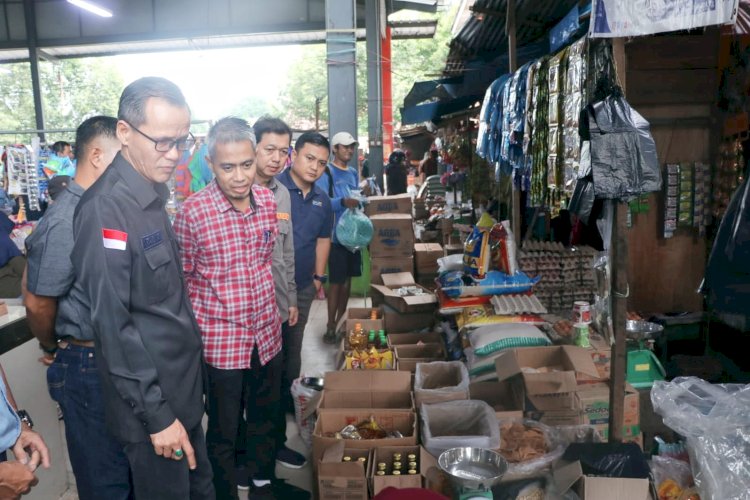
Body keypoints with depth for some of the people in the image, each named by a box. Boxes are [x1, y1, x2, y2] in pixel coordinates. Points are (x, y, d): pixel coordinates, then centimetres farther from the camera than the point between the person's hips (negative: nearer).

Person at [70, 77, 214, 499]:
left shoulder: (153, 196, 6)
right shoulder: (106, 208, -21)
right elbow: (112, 324, -22)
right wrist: (157, 415, -18)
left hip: (185, 388, 8)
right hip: (150, 401, -8)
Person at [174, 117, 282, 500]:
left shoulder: (268, 201, -2)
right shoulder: (192, 211, -17)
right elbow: (181, 280, -7)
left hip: (267, 333, 5)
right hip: (220, 341, -5)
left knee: (265, 419, 22)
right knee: (223, 432, 12)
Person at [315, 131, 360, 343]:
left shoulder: (353, 173, 15)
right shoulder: (326, 172, -8)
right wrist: (343, 202, -34)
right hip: (336, 234, -7)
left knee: (347, 279, 12)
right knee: (336, 281, -5)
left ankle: (341, 321, 24)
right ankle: (330, 327, 4)